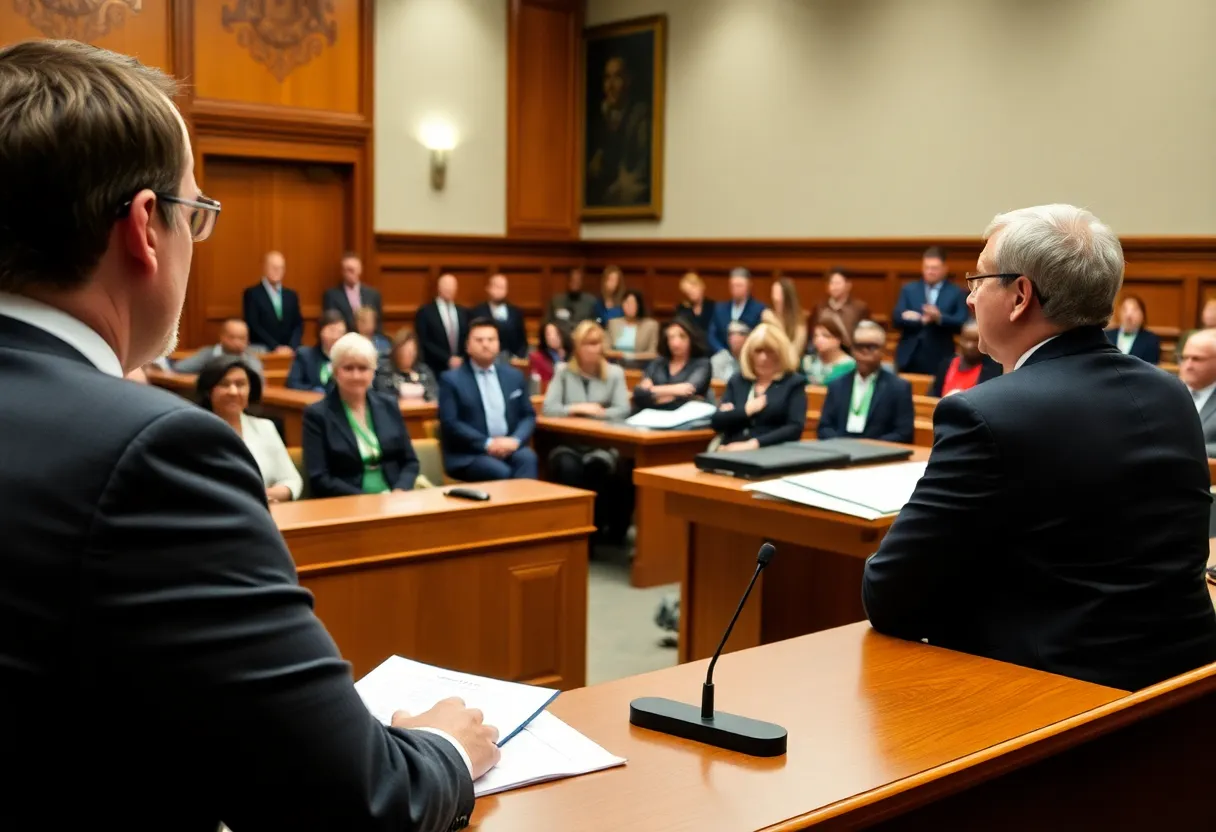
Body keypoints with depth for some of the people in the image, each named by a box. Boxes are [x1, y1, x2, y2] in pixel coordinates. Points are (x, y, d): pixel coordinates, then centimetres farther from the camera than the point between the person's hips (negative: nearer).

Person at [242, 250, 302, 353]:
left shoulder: (291, 295, 16)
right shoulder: (252, 294, 3)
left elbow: (298, 324, 11)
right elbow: (253, 326, -5)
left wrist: (291, 347, -6)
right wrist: (275, 347, -12)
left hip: (290, 351, 3)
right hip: (262, 352, -3)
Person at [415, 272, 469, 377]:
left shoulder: (463, 312, 14)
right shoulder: (425, 312, 0)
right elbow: (424, 342, -7)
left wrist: (462, 359, -5)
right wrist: (448, 359, -13)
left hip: (461, 367, 4)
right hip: (435, 370, -4)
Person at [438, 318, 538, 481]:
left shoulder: (514, 376, 15)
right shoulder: (451, 380, 2)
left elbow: (528, 415, 14)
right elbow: (450, 423, -7)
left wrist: (515, 440, -8)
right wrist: (487, 443, -17)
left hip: (508, 446, 4)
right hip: (468, 454, -4)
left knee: (527, 458, -30)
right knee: (501, 472, -33)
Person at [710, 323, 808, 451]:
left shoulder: (794, 383, 6)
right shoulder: (737, 381, 16)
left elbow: (795, 428, -7)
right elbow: (716, 422, 10)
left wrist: (754, 444, -16)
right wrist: (745, 411, -6)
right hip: (733, 453, 3)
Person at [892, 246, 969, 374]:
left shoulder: (957, 293, 4)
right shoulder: (908, 290, 10)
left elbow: (962, 324, -5)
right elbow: (896, 318, 0)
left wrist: (939, 318, -21)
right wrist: (921, 320, -16)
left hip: (939, 360, -2)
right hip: (910, 358, 2)